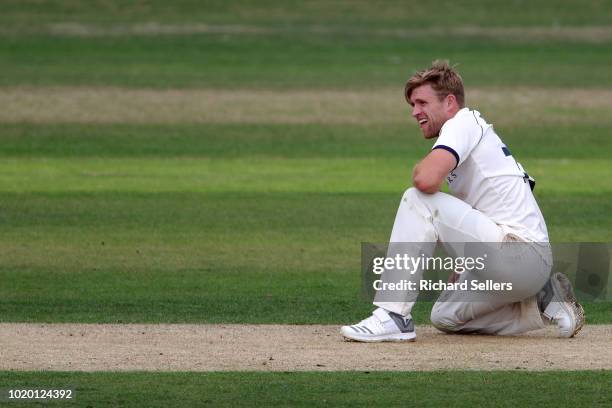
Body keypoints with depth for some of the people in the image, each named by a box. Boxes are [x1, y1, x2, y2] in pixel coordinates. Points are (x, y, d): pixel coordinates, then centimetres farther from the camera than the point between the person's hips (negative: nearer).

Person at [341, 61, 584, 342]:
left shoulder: (462, 123, -6)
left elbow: (426, 180, -25)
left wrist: (418, 169, -1)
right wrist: (466, 267, 22)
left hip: (519, 253, -11)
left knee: (417, 201, -15)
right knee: (444, 317, 23)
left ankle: (393, 317, -18)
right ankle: (545, 299, 15)